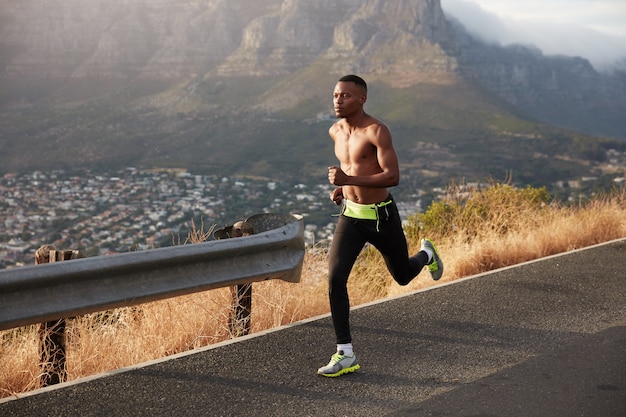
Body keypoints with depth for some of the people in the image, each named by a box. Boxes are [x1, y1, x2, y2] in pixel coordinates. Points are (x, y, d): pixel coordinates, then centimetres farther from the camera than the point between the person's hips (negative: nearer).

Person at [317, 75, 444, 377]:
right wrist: (340, 187, 6)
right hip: (350, 216, 5)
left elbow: (393, 176, -25)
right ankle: (345, 355, -9)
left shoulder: (377, 131, -18)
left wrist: (350, 180, -33)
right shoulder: (335, 131, 4)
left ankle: (426, 254, 54)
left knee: (403, 276, 16)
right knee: (335, 278, -15)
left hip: (381, 216, -4)